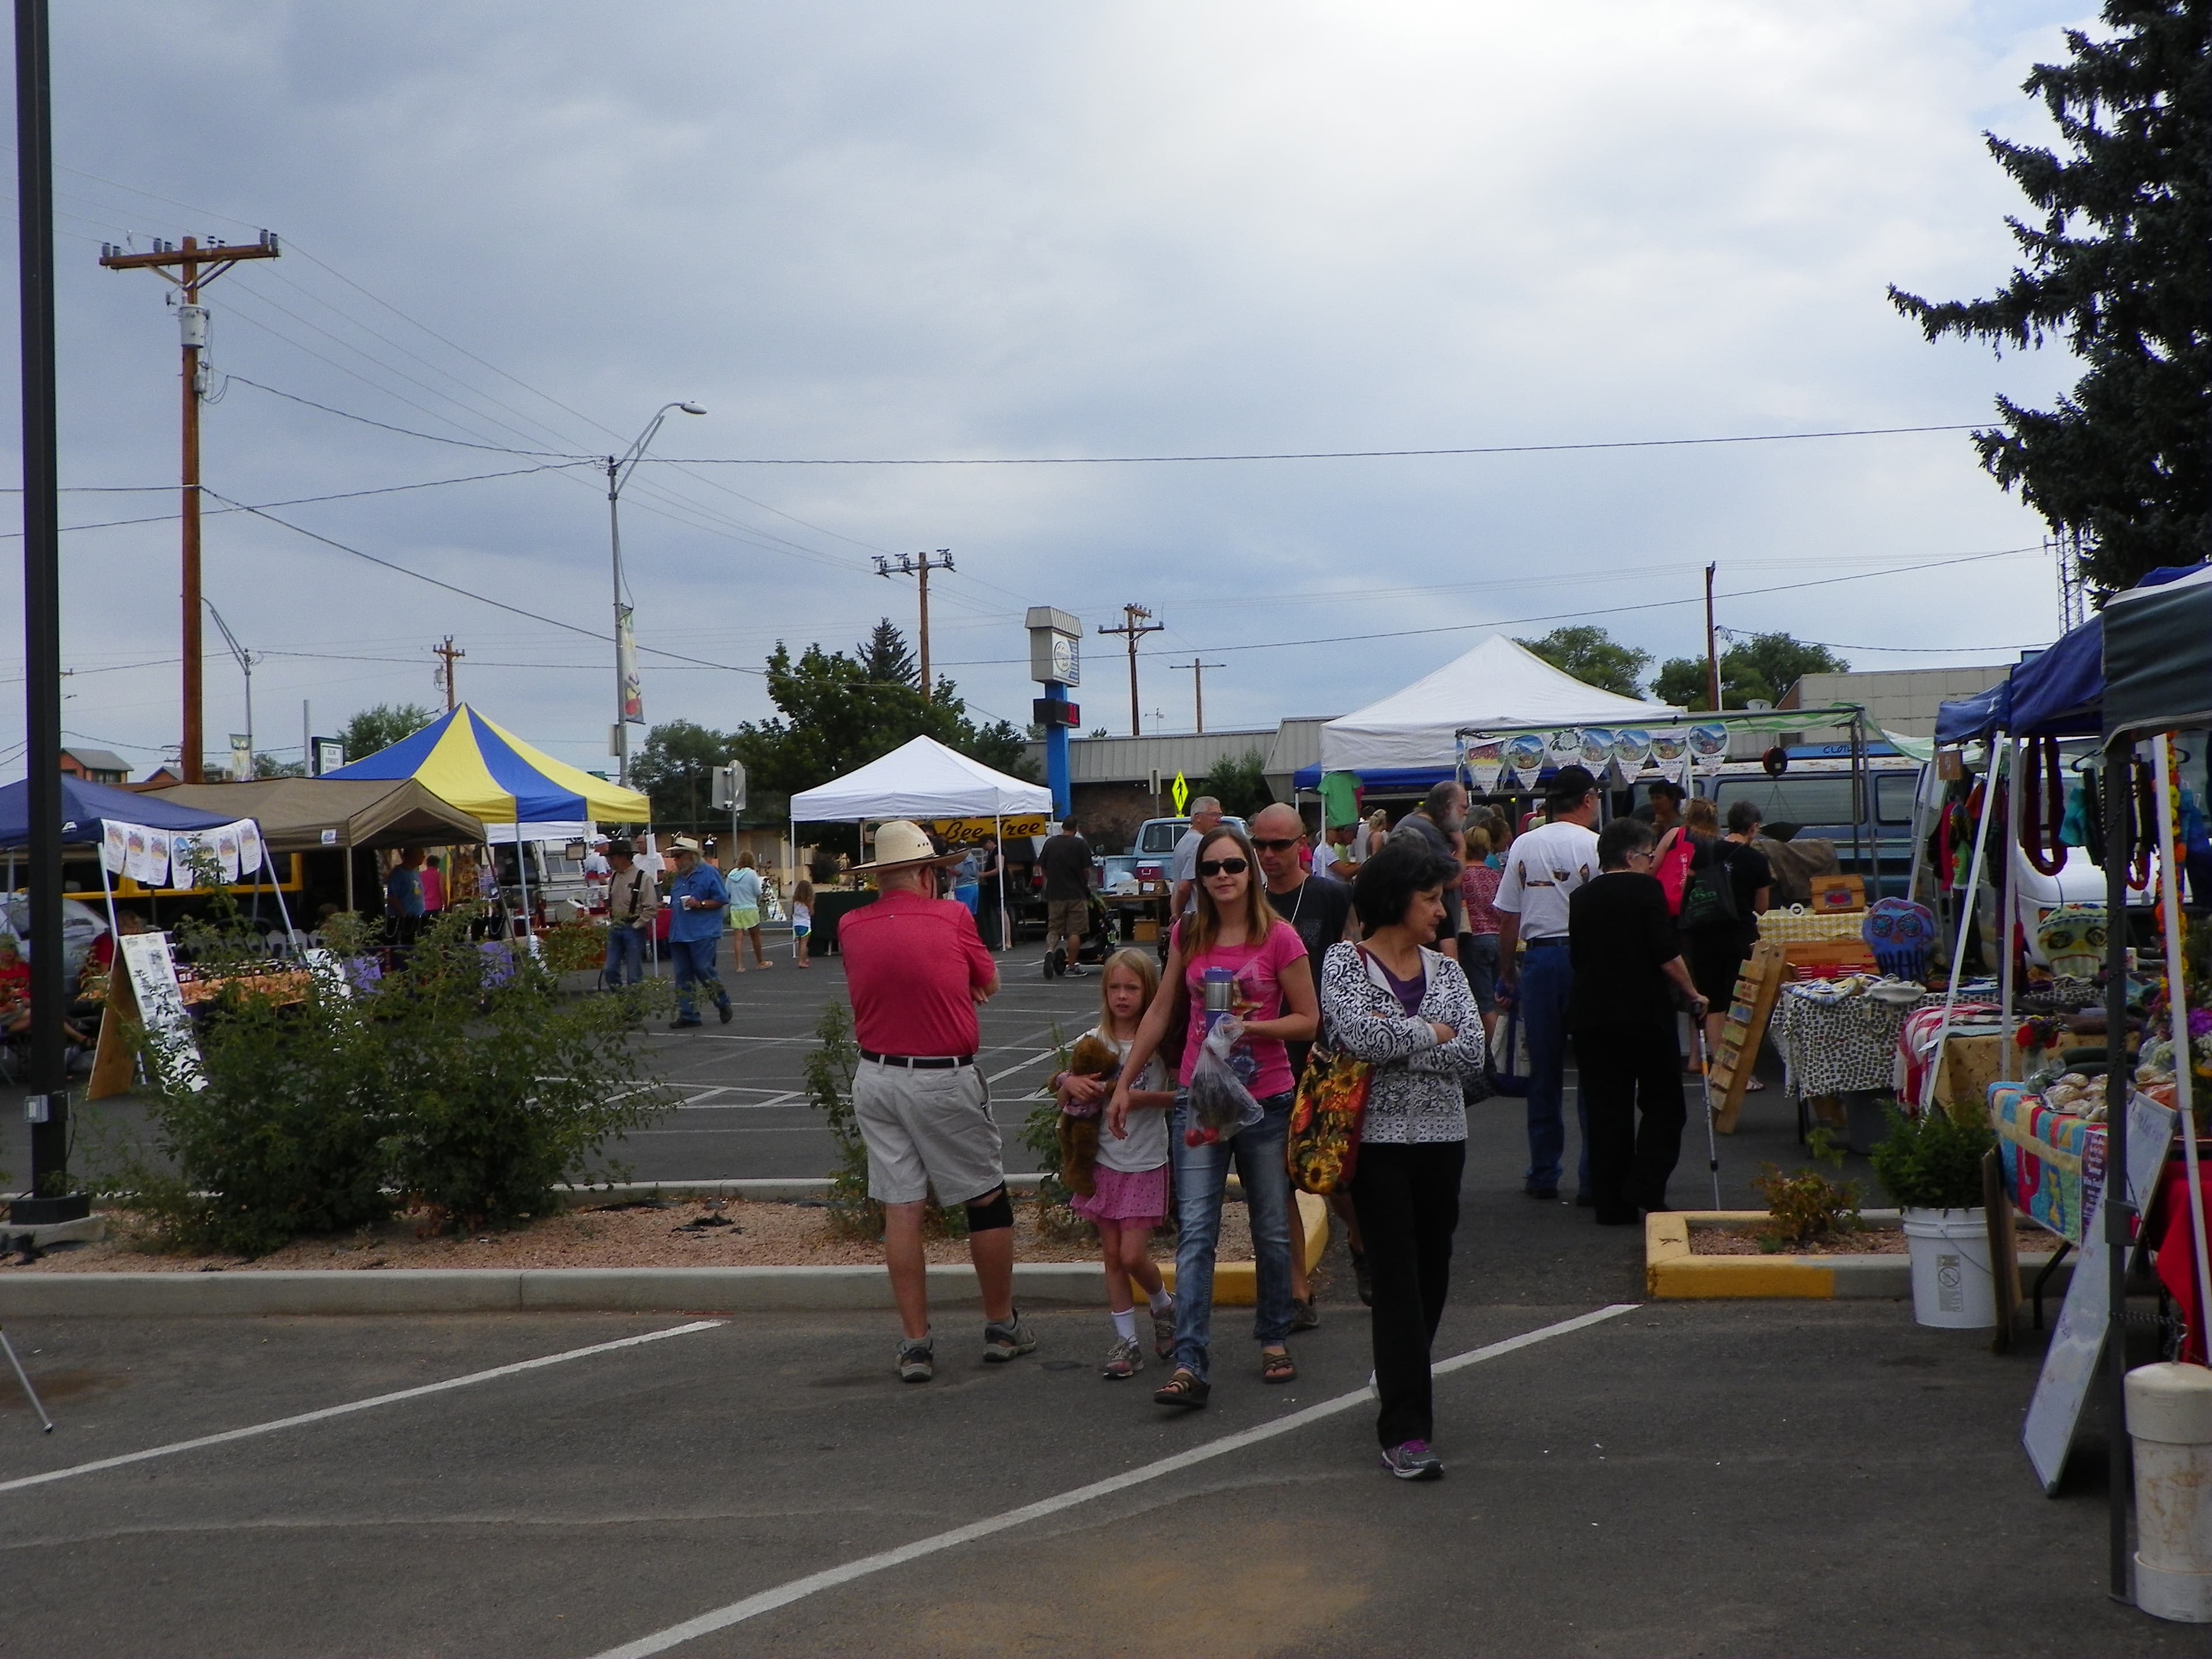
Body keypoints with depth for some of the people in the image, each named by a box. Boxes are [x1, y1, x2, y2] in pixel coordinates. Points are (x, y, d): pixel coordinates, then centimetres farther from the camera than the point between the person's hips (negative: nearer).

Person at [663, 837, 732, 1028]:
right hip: (679, 934, 7)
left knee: (703, 970, -10)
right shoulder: (679, 878, 20)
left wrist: (701, 904, -16)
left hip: (703, 933, -7)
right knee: (683, 974, 4)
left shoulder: (709, 873, -3)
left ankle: (723, 1004, 11)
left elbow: (722, 900, -7)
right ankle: (687, 1013, 8)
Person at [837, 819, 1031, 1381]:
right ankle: (1002, 1327, 21)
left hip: (876, 1078, 4)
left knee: (900, 1209, 5)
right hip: (944, 1082, -4)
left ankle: (915, 1345, 6)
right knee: (986, 1199, 11)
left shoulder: (851, 927, 3)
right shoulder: (951, 917, -6)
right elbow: (989, 983, 7)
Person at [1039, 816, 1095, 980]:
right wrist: (1085, 885, 14)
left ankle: (1050, 950, -17)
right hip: (1076, 893, -3)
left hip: (1054, 894, 3)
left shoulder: (1050, 843, 4)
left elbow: (1043, 868, 9)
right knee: (1075, 932, 2)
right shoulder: (1081, 845, -6)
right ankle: (1071, 967, 2)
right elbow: (1086, 870, -5)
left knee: (1054, 928, 11)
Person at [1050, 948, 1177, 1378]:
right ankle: (1126, 1341, 14)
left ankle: (1164, 1305, 23)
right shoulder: (1094, 1041, 2)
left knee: (1133, 1255, -7)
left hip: (1146, 1164, -3)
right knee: (1112, 1256, 6)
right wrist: (1070, 1083, -12)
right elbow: (1060, 1090, 10)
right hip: (1104, 1161, 3)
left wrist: (1143, 1098, -20)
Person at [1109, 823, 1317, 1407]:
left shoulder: (1279, 938, -6)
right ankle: (1189, 1366, -11)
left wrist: (1251, 1027, -19)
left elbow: (1308, 1020, -3)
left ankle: (1274, 1339, 29)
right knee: (1195, 1232, -6)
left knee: (1272, 1231, 10)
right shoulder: (1188, 935, 5)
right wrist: (1125, 1084, 11)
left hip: (1265, 1100, -2)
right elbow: (1161, 1010, 12)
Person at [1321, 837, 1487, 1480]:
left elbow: (1471, 1054, -4)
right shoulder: (1345, 962, -3)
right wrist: (1432, 1032, -8)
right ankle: (1404, 1429, -7)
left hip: (1442, 1138, 5)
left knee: (1432, 1276, 13)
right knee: (1397, 1280, -8)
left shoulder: (1445, 969, 9)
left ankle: (1402, 1386, 35)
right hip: (1379, 1140, -5)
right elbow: (1360, 1033, -21)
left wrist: (1393, 1041, -13)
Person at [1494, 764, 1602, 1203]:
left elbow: (1508, 921, 7)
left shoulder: (1524, 846, 5)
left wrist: (1507, 977, 16)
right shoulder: (1596, 846, -7)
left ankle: (1542, 1175, 15)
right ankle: (1592, 1178, 2)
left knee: (1543, 1072, 11)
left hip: (1539, 957, 3)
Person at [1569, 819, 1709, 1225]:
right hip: (1645, 1015, -5)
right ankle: (1644, 1190, -7)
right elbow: (1666, 955, -13)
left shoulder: (1581, 898, 10)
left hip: (1591, 1018, 5)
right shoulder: (1646, 890, -8)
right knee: (1662, 1103, 7)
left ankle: (1611, 1204, 7)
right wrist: (1693, 995, -1)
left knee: (1605, 1111, 7)